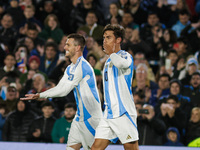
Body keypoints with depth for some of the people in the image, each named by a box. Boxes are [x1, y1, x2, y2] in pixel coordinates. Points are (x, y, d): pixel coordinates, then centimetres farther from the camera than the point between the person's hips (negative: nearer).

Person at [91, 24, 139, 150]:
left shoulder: (126, 57, -6)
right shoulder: (109, 61, 21)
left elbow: (120, 63, -33)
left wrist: (111, 52, -14)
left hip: (124, 112, -8)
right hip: (109, 114, 8)